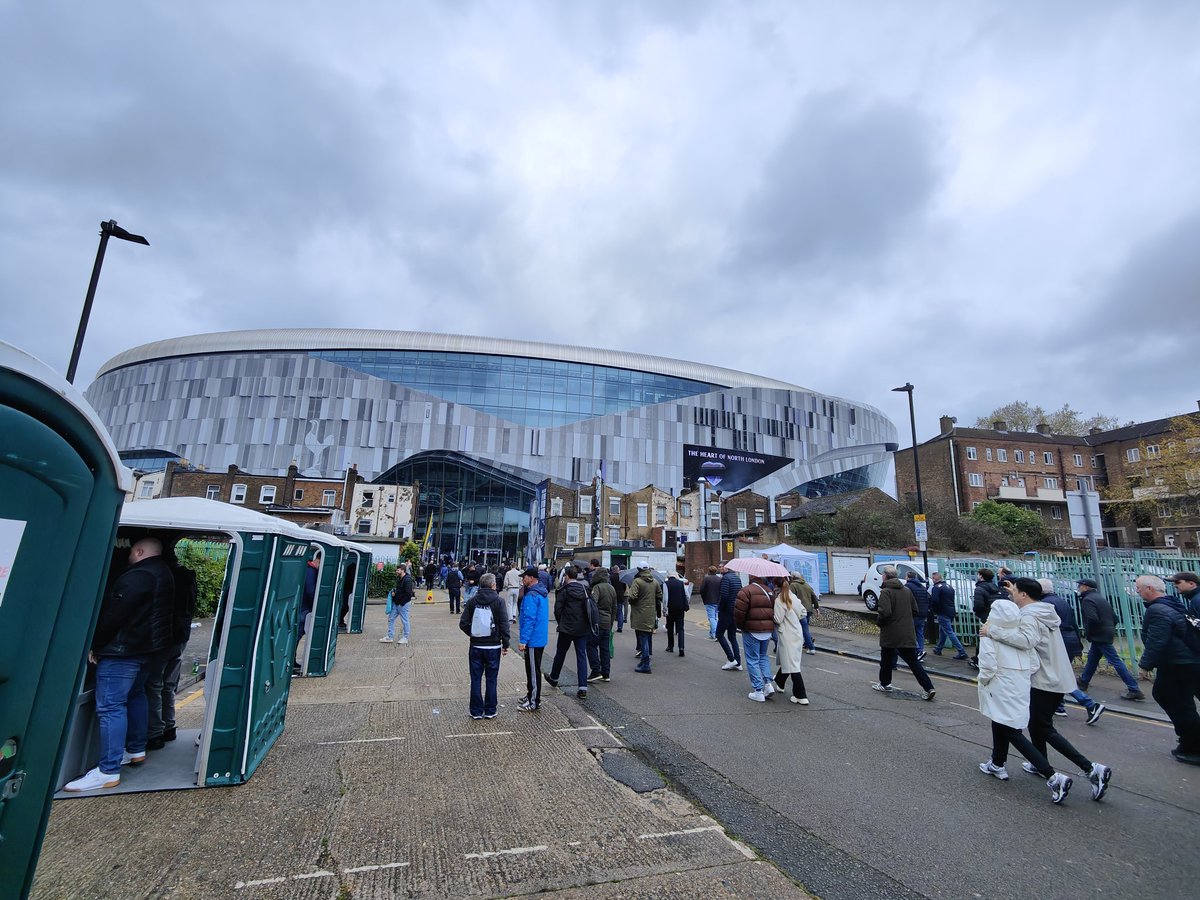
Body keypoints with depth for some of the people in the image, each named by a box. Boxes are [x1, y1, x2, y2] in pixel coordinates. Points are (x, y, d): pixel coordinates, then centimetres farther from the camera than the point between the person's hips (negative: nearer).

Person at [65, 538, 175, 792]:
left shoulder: (136, 577, -21)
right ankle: (136, 750, 31)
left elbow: (112, 616, -19)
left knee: (110, 707, -7)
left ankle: (108, 771, -6)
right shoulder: (163, 574, 12)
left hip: (122, 651, -10)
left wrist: (94, 645, -6)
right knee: (135, 696, 21)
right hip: (146, 647, 10)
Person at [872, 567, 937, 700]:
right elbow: (914, 609, 12)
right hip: (908, 633, 5)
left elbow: (885, 612, -25)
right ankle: (928, 688, -1)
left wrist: (880, 624, -8)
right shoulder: (906, 590, 6)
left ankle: (884, 683, 26)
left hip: (890, 633, -5)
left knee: (886, 659, 13)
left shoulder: (886, 592, -16)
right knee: (913, 660, 8)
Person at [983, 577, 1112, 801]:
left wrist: (993, 630, -34)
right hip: (1059, 679, 9)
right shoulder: (1046, 611, 9)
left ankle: (1091, 769, -4)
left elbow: (1026, 640, -39)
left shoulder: (1029, 616, -20)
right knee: (1036, 723, 20)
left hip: (1045, 681, -9)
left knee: (1044, 729, 0)